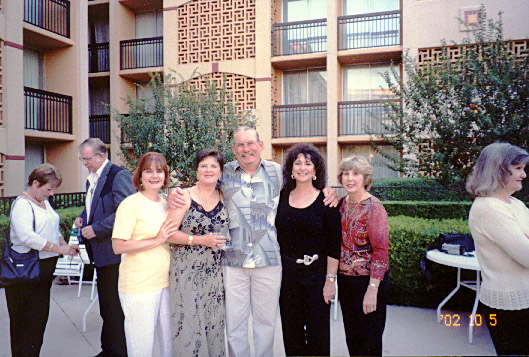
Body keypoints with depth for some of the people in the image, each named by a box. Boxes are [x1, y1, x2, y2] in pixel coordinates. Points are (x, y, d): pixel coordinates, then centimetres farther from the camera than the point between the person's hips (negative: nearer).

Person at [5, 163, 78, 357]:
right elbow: (26, 236, -28)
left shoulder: (44, 202, 12)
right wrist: (59, 249, -25)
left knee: (41, 316, 15)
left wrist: (66, 245, 5)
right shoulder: (22, 204, -15)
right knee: (27, 319, 1)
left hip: (45, 267, 9)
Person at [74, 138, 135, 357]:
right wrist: (83, 217, 9)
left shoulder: (119, 175, -15)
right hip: (101, 253, 10)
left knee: (116, 307, 0)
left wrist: (96, 229, -19)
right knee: (106, 306, 19)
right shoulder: (91, 180, 15)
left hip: (114, 252, -9)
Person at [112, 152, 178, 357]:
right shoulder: (131, 204, -10)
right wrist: (156, 240, -17)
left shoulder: (166, 203, 9)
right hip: (139, 286, -6)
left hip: (165, 282, 6)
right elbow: (118, 247, -16)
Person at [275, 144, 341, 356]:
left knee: (317, 330, 8)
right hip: (286, 273, 4)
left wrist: (330, 279, -11)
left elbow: (334, 244, -7)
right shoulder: (282, 196, 4)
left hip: (316, 273, -3)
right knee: (291, 330, 14)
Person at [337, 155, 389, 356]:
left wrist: (372, 289, -21)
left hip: (367, 279, -6)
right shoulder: (342, 204, 5)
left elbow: (381, 251, -18)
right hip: (345, 278, 6)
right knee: (351, 336, 19)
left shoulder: (374, 207, -15)